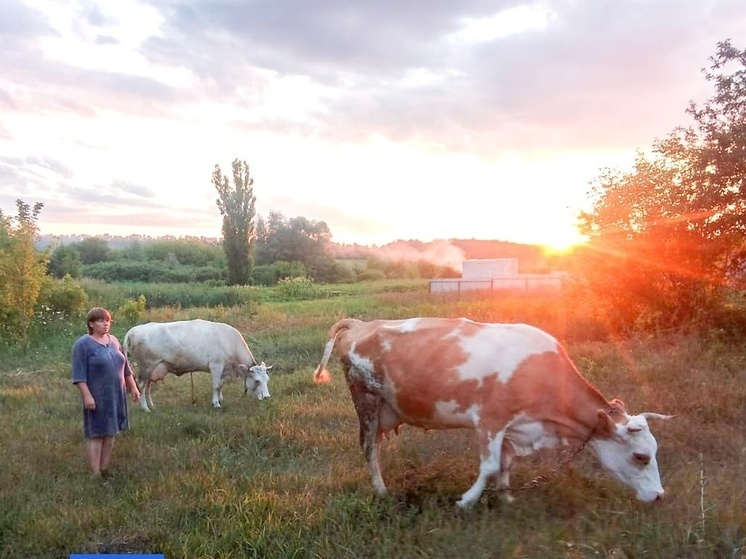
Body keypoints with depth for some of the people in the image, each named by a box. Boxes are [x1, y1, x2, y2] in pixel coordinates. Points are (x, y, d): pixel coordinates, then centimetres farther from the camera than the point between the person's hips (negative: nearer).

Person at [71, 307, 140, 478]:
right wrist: (87, 395, -20)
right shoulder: (83, 344, -9)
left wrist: (133, 387, 14)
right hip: (97, 397, -6)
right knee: (96, 434, -1)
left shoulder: (113, 340, 10)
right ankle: (96, 473, 4)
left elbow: (125, 367, 16)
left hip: (116, 396, 6)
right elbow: (79, 374, -14)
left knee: (110, 432, 11)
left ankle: (105, 469, 21)